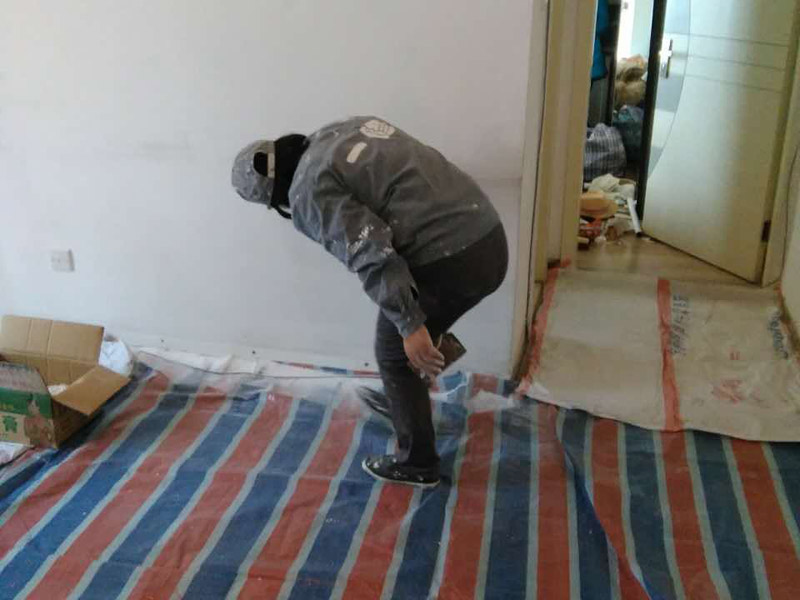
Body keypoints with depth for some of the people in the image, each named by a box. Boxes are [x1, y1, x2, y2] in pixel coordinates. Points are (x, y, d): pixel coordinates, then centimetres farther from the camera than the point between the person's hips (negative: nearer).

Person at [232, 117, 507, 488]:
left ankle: (418, 463, 26)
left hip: (448, 262, -9)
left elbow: (370, 254, -20)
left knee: (396, 355, 13)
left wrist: (410, 325, -19)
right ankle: (401, 403, 53)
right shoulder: (343, 130, 18)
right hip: (489, 240, 9)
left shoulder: (310, 191, -8)